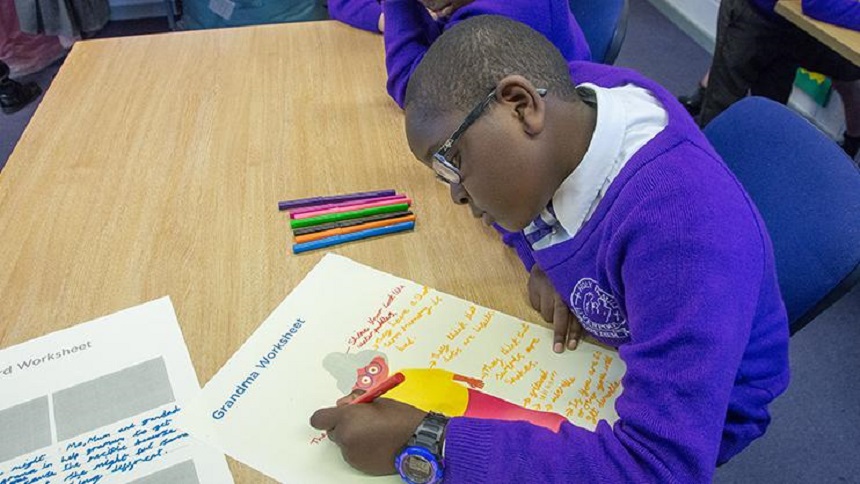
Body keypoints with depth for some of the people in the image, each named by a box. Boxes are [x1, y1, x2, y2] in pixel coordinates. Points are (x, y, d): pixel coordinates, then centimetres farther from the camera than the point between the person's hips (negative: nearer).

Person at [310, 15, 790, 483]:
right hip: (600, 339, 6)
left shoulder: (685, 229, -40)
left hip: (693, 412, -5)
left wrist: (423, 442, -42)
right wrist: (545, 265, -13)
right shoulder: (571, 92, -20)